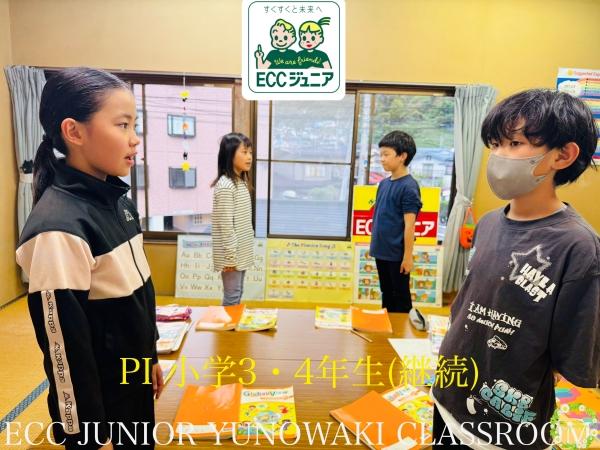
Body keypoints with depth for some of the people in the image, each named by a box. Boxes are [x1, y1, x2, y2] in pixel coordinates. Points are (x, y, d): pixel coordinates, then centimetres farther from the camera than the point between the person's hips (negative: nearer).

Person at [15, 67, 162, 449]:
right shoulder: (59, 227, -27)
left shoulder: (118, 200, -1)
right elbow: (64, 343, -22)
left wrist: (150, 357, 14)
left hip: (134, 380, 8)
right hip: (97, 397, -7)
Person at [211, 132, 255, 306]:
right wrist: (230, 256, -18)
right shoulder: (225, 186, -19)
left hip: (242, 252, 9)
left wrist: (242, 253, 16)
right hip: (233, 255, -8)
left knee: (238, 294, 17)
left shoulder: (241, 181, 9)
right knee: (232, 297, 3)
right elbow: (226, 225, -20)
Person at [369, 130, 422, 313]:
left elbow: (409, 225, -17)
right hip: (381, 251, 8)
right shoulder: (384, 183, 7)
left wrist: (408, 257, -16)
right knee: (386, 294, 19)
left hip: (397, 254, -7)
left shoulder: (409, 187, -15)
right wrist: (375, 245, 15)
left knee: (401, 299, 8)